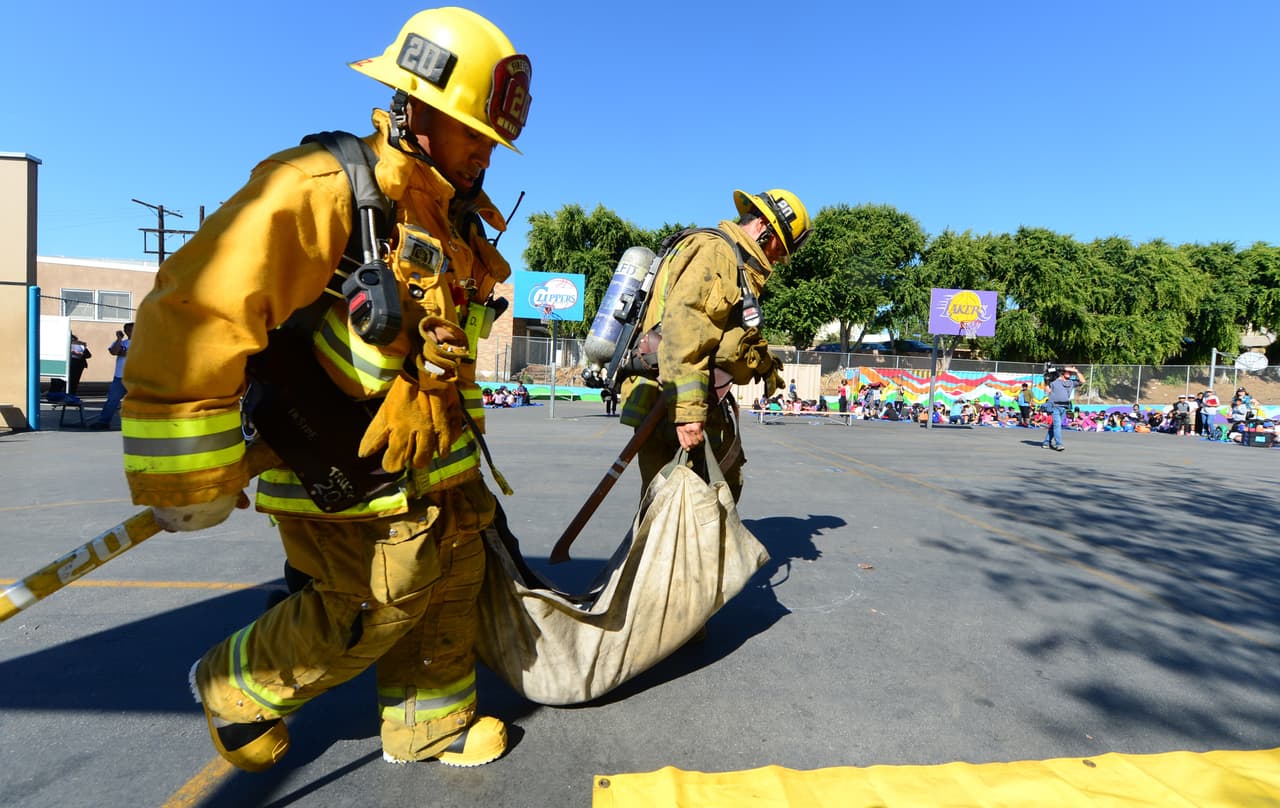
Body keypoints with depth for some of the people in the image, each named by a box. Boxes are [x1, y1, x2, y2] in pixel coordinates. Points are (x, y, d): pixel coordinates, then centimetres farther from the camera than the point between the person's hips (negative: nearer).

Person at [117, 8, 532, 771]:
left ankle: (432, 722, 39)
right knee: (372, 611, 4)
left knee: (454, 584, 16)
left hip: (432, 463, 9)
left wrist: (463, 431, 24)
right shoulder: (321, 190, -20)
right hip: (347, 477, -8)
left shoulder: (452, 214, 9)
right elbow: (198, 312, -26)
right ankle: (235, 689, 34)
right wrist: (192, 479, -22)